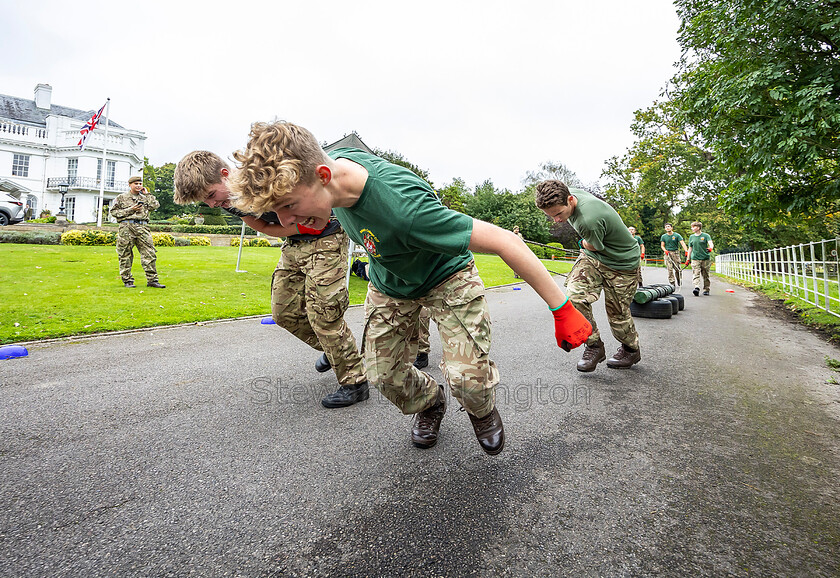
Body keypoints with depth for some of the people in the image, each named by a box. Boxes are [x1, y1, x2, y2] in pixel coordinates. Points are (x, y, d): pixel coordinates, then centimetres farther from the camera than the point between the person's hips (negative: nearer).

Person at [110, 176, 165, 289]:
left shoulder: (145, 198, 20)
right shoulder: (121, 197, 10)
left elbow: (155, 205, 4)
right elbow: (114, 212, 5)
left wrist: (147, 194, 8)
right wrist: (130, 210, -5)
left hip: (143, 227, 3)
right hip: (127, 227, -2)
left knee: (149, 254, -5)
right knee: (125, 255, 0)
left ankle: (152, 279, -3)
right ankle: (127, 280, 8)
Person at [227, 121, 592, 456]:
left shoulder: (402, 208, -45)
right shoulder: (333, 159, -22)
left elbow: (505, 242, -40)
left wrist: (562, 310, -34)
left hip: (446, 276, -6)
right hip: (388, 283, 6)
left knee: (467, 377, -18)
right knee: (384, 375, 1)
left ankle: (482, 410, 20)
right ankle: (429, 403, 35)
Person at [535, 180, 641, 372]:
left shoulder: (589, 221, -39)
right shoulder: (569, 193, -13)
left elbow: (591, 246, -17)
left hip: (621, 263, -7)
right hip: (592, 257, 7)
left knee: (617, 313, 5)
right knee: (574, 297, -14)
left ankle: (631, 350, 35)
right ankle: (594, 346, 3)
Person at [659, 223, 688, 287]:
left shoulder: (677, 235, 1)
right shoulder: (663, 236, 8)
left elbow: (682, 243, -9)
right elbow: (662, 245, 11)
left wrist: (686, 251, -24)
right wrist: (665, 250, -10)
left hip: (675, 252, -1)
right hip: (667, 253, 1)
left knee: (678, 268, 0)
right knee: (670, 269, -6)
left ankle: (679, 281, 21)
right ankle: (672, 283, -4)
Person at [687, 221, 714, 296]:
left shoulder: (706, 236, 1)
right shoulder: (691, 237, 11)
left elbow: (711, 244, -14)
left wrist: (710, 248, -38)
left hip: (705, 259, -2)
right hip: (695, 259, 2)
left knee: (705, 275, 7)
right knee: (696, 274, -13)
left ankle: (706, 289, 16)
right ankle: (696, 288, -24)